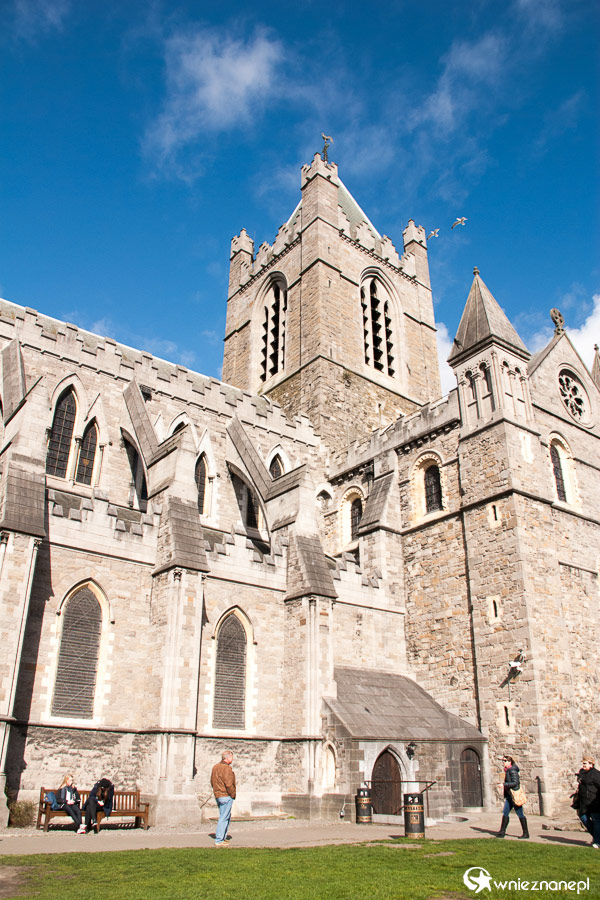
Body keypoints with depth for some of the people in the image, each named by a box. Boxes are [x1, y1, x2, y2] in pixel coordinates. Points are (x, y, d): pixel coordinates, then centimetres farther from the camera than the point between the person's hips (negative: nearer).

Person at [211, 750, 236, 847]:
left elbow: (212, 782, 17)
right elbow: (229, 784, -22)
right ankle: (219, 841, -2)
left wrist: (216, 791, 16)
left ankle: (223, 837, 26)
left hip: (217, 795, 10)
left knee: (227, 816, 20)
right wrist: (233, 795, -10)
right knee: (224, 818, -4)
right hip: (226, 796, -10)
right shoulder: (226, 768, -18)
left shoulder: (215, 767, 11)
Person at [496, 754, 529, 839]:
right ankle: (502, 832, 8)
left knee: (520, 814, 0)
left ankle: (526, 833, 10)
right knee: (505, 813, 6)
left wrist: (504, 785, -23)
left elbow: (515, 783, -22)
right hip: (509, 795, 9)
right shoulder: (507, 770, 13)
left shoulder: (512, 771, -15)